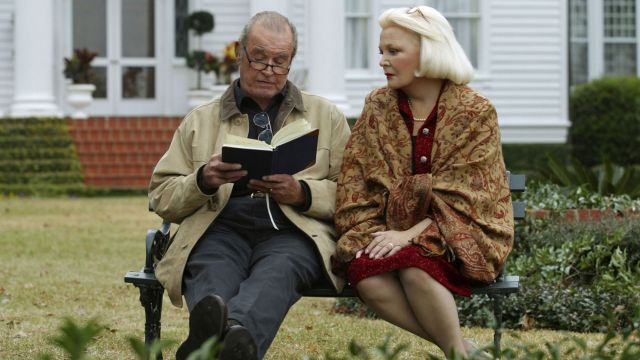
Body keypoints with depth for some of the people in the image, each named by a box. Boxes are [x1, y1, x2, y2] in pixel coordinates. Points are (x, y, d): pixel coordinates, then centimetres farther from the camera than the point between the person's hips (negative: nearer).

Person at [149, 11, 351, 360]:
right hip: (221, 229, 1)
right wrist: (204, 181, -4)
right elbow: (161, 197, 18)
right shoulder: (199, 121, 24)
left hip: (293, 231, -1)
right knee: (210, 272, -36)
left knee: (278, 270, -38)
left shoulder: (327, 116, 23)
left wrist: (302, 193, -6)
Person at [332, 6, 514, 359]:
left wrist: (412, 234, -23)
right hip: (395, 232, 4)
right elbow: (355, 184, 4)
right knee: (365, 274, -29)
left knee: (412, 265, -36)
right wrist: (370, 234, -13)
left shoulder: (476, 112, -5)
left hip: (459, 234, -4)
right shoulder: (377, 107, 7)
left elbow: (463, 196, -12)